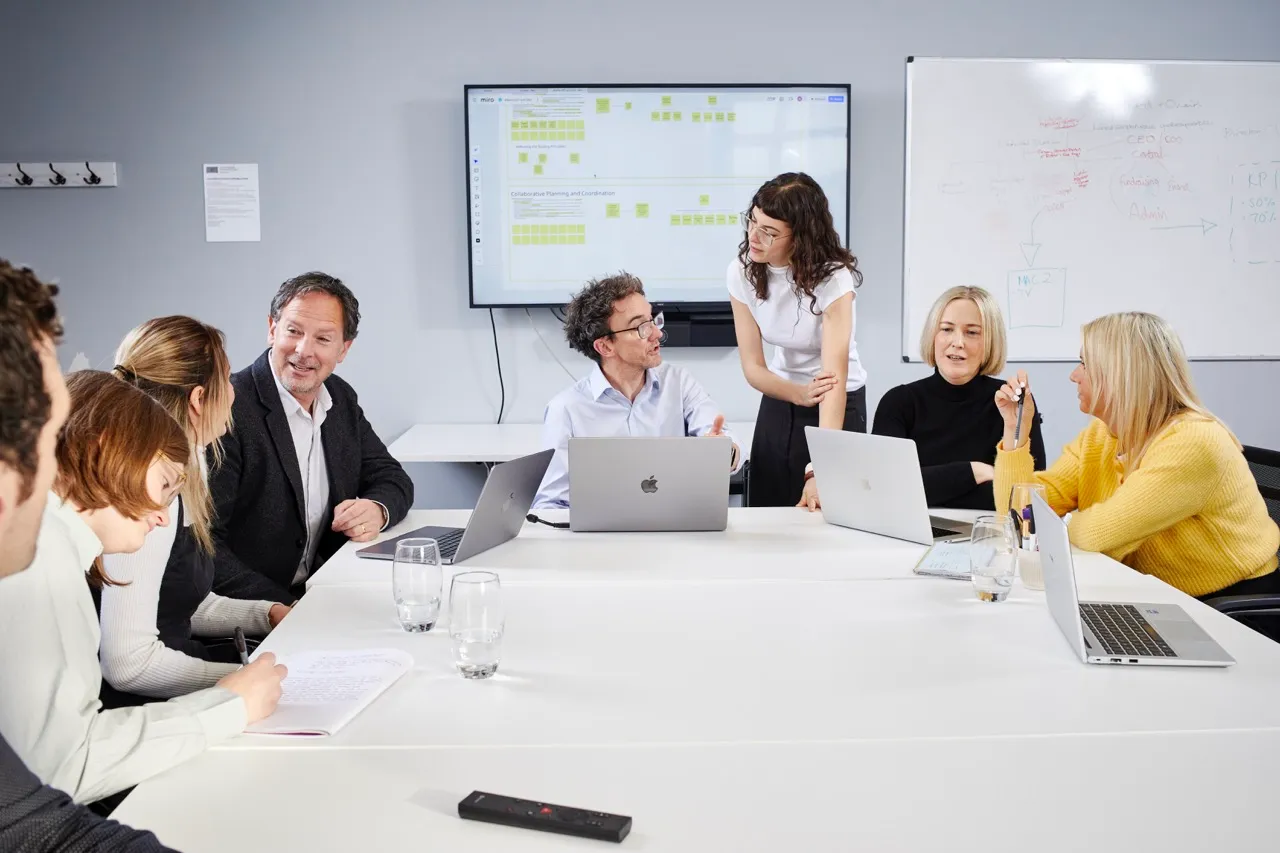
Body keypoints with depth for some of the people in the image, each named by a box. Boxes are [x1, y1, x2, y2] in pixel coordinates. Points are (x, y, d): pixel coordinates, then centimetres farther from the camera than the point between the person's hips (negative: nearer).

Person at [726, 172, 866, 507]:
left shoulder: (832, 276, -25)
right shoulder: (741, 272, -13)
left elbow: (834, 377, -34)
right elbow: (753, 367, -11)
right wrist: (801, 394, -30)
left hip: (840, 404, -3)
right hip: (779, 401, 4)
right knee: (768, 511, 8)